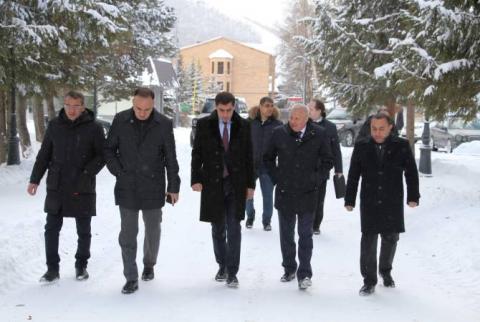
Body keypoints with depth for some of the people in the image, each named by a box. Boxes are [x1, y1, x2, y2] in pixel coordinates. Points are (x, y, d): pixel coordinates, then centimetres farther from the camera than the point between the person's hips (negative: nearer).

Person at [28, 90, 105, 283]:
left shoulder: (94, 128, -6)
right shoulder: (55, 125, 3)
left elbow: (101, 156, -3)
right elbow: (44, 154, 10)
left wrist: (86, 175, -16)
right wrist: (35, 179, 8)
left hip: (82, 190, -2)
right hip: (56, 187, 2)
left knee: (84, 231, 9)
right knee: (51, 229, 3)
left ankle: (81, 265, 25)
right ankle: (52, 268, 13)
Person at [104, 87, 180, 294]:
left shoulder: (164, 124, -5)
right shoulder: (120, 120, -3)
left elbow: (170, 159, 0)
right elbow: (109, 149, 7)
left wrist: (173, 186, 1)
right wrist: (118, 171, -5)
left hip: (153, 188, 0)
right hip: (127, 188, 0)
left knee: (153, 230, 14)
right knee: (128, 233, -1)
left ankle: (149, 265, 36)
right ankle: (131, 278, 4)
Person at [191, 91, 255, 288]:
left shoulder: (243, 126, 1)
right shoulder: (204, 124, 0)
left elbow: (249, 156, 4)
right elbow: (197, 153, 2)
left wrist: (250, 184, 2)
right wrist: (196, 179, -6)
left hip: (236, 184, -1)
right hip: (213, 184, 1)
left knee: (234, 229, -3)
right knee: (218, 229, 10)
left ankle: (232, 272, 3)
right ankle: (222, 266, 26)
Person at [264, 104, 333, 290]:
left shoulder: (319, 135, -5)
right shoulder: (279, 134, -1)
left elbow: (328, 161, 7)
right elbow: (268, 158, 13)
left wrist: (316, 179, -3)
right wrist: (276, 178, 4)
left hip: (307, 193, -2)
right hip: (284, 193, 2)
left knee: (305, 235, 1)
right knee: (286, 234, 12)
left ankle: (304, 273, 7)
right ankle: (289, 269, 26)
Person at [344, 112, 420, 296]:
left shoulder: (401, 146, -2)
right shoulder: (362, 147, 1)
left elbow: (411, 172, 3)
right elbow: (353, 176, 5)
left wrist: (413, 196, -2)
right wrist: (349, 200, 3)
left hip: (393, 204, 1)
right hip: (369, 204, 0)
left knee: (390, 239, 13)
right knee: (368, 240, -2)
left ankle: (386, 270, 36)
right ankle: (369, 279, 8)